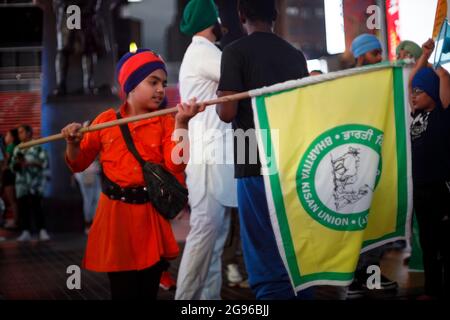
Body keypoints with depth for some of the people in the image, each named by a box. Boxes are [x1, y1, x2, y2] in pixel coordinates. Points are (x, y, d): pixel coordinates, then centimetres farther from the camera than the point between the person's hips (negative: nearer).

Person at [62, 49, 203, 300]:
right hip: (116, 215, -1)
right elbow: (78, 165, 9)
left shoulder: (165, 122, 2)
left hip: (151, 217, 1)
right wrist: (73, 144, -11)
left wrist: (181, 124, -21)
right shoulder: (106, 120, 2)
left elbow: (175, 165, -13)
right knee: (124, 292, 3)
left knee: (149, 291, 10)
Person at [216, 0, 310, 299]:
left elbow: (228, 112, -12)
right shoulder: (296, 55, 11)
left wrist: (217, 102, 9)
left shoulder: (236, 51, -4)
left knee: (267, 261, -3)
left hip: (258, 165, -5)